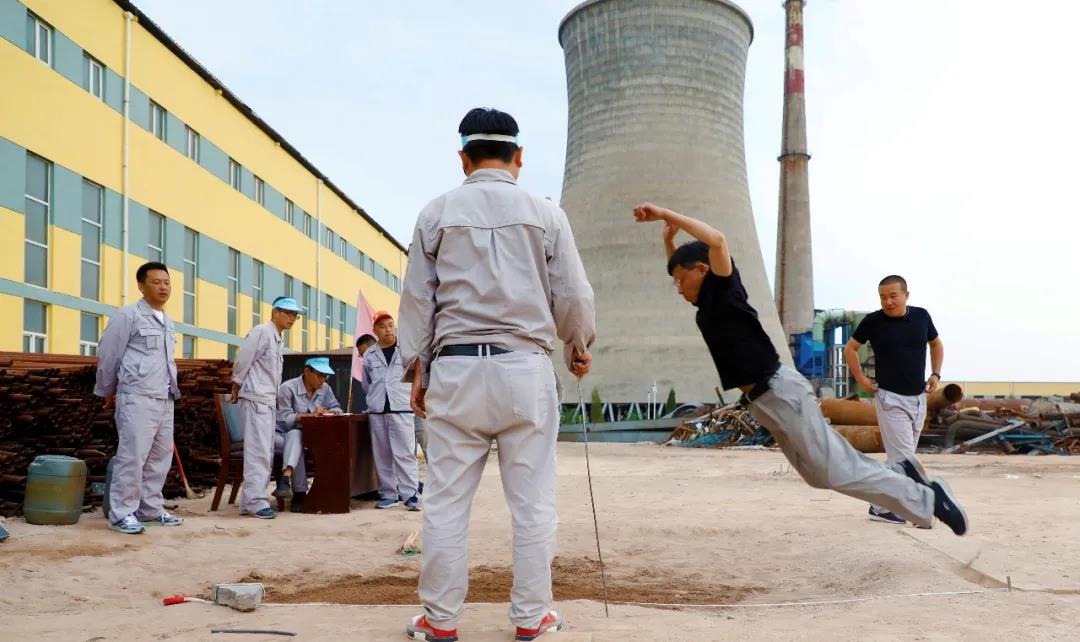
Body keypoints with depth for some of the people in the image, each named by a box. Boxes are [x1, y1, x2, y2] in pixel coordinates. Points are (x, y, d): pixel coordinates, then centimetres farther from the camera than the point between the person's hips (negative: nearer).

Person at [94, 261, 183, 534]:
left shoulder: (168, 323, 17)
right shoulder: (128, 315, -6)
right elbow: (107, 355, -2)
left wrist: (172, 390, 18)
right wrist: (107, 392, 6)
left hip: (165, 399, 8)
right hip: (137, 398, -8)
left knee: (160, 457, 11)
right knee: (132, 456, -8)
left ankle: (151, 509, 20)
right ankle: (121, 514, -2)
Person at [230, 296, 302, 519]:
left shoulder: (277, 339, 18)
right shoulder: (262, 332, -10)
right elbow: (241, 362, -12)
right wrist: (236, 390, -3)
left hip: (268, 401, 9)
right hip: (255, 400, -9)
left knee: (265, 454, 10)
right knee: (258, 452, -10)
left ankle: (249, 501, 15)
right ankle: (256, 501, -8)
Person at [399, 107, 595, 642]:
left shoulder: (437, 213, 5)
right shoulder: (545, 213, 3)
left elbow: (417, 300, 6)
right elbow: (573, 297, 5)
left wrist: (417, 368, 14)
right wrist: (579, 349, 23)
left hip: (456, 368, 1)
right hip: (526, 367, 0)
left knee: (446, 501, 6)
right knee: (532, 502, 7)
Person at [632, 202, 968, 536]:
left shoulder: (724, 291, -9)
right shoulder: (707, 304, 15)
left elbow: (717, 240, -27)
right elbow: (679, 269, 33)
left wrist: (666, 213, -24)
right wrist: (668, 238, 18)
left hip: (781, 393, -10)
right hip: (763, 400, 10)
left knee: (838, 472, -7)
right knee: (822, 474, 14)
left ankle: (928, 498, 2)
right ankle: (900, 472, 23)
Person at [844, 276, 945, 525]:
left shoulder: (921, 316, 1)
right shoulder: (873, 321, -9)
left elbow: (936, 344, 18)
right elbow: (850, 348, 6)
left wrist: (936, 374, 7)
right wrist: (861, 379, -2)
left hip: (918, 398, 5)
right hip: (891, 399, -5)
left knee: (898, 458, 11)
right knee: (903, 459, -10)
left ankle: (882, 504, 22)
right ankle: (881, 507, 0)